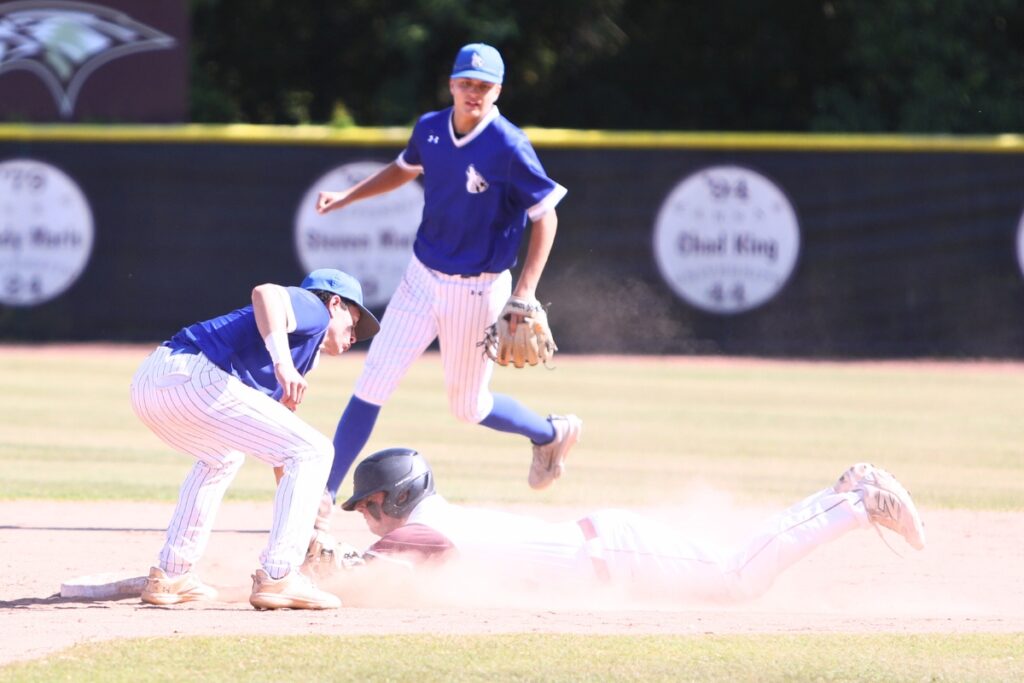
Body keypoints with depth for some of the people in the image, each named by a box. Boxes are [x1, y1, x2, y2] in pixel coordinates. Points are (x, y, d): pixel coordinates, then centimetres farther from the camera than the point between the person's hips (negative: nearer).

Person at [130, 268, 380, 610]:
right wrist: (283, 363, -26)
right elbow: (265, 293, -14)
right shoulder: (314, 308, 12)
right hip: (193, 375, -10)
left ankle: (171, 575, 34)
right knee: (313, 452, -3)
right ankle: (277, 577, -10)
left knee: (221, 458, 39)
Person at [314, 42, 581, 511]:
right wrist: (346, 197, 12)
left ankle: (550, 434, 35)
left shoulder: (509, 148, -19)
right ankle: (324, 494, 1)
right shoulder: (430, 129, -1)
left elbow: (545, 215, -14)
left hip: (476, 292, -5)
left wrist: (526, 291, -22)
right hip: (422, 279, 5)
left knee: (468, 406, 7)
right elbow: (405, 169, 21)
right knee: (373, 383, -3)